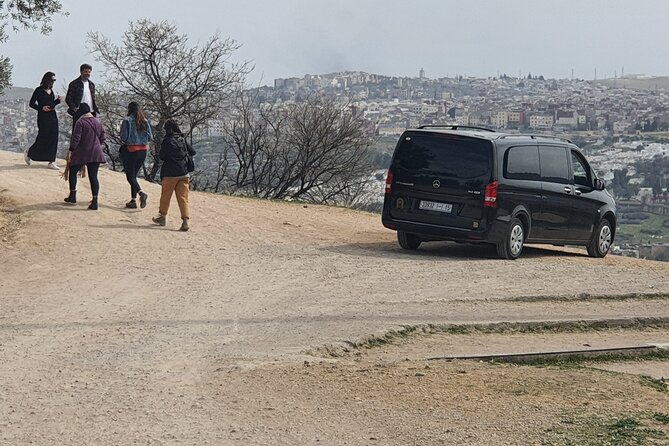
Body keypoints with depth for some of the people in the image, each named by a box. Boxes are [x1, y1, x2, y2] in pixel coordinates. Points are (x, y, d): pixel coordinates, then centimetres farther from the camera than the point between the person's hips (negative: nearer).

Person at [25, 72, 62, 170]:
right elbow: (31, 104, -6)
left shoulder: (51, 91, 12)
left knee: (53, 139, 1)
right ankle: (28, 152, 22)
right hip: (43, 117, -6)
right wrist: (41, 108, -19)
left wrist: (58, 100, 1)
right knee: (43, 138, -3)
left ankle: (52, 162, 3)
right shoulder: (39, 90, -7)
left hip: (53, 117, 6)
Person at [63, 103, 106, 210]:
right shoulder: (98, 122, 6)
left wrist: (70, 151, -14)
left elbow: (76, 138, -16)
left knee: (72, 172, 16)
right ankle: (95, 201, -5)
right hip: (95, 153, 5)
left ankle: (72, 195, 16)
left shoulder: (80, 123, -11)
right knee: (93, 176, 3)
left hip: (81, 153, -5)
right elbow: (102, 137, 12)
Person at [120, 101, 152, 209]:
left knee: (130, 176, -2)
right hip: (143, 151, 5)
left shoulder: (127, 120, -9)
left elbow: (123, 137, -12)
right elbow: (150, 137, 4)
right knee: (134, 175, 16)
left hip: (131, 150, -5)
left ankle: (141, 192, -26)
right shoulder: (145, 121, 5)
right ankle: (133, 200, 13)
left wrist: (127, 141, 10)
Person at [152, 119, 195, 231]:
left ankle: (162, 216, 27)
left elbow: (161, 156, -6)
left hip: (170, 174, -4)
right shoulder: (183, 140, 5)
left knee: (165, 196, 14)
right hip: (184, 173, 4)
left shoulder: (167, 141, -10)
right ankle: (185, 220, -10)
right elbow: (192, 152, 12)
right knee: (183, 197, 1)